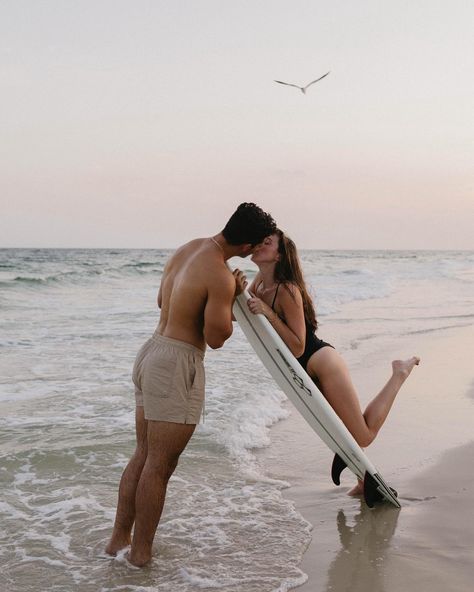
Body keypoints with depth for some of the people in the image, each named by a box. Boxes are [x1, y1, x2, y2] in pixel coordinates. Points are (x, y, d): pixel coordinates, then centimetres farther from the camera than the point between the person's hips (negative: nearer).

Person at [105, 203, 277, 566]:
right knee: (160, 466, 1)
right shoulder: (220, 277, -19)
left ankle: (119, 539, 25)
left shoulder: (189, 249, 10)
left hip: (151, 353, 10)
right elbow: (216, 339, -14)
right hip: (177, 366, -9)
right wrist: (232, 298, 1)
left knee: (143, 456, 17)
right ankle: (141, 554, 11)